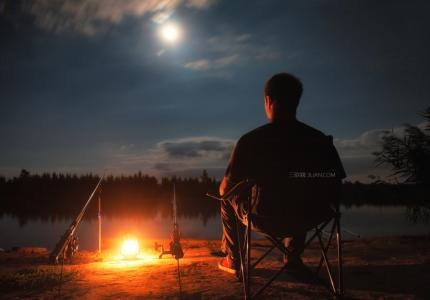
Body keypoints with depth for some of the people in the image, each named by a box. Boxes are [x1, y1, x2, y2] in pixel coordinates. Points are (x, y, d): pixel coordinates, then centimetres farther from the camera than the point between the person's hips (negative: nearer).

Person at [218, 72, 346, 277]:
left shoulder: (250, 141, -14)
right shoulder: (322, 140, -5)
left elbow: (226, 189, -6)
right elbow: (334, 191, 3)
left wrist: (223, 188, 18)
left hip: (265, 219, -3)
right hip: (309, 219, 3)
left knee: (229, 199, 27)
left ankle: (233, 260, 34)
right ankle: (293, 258, 40)